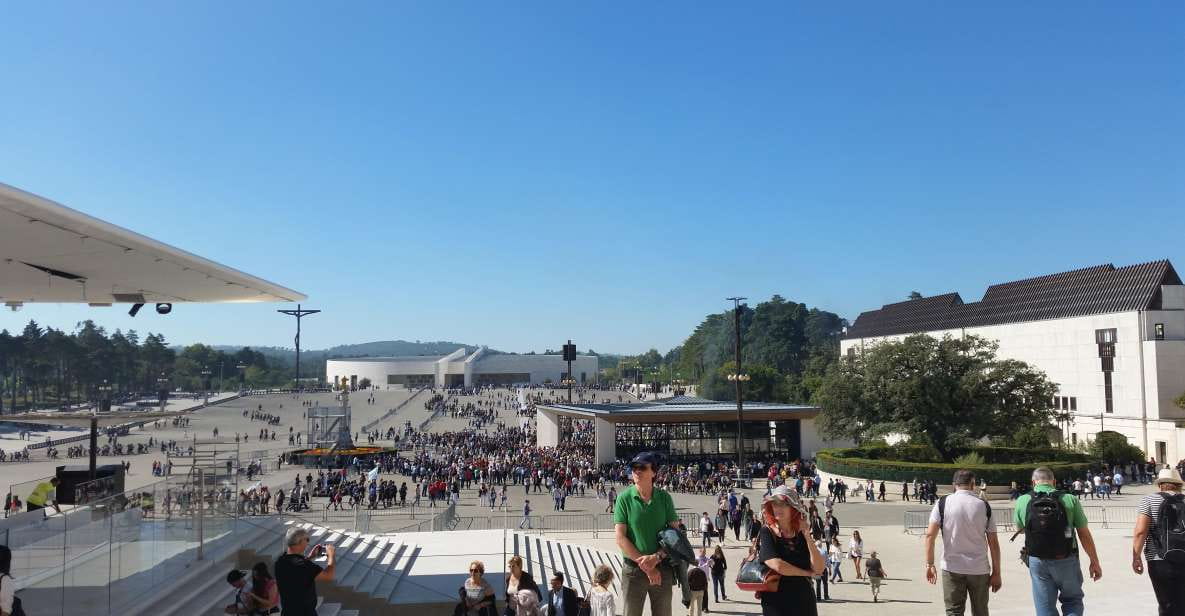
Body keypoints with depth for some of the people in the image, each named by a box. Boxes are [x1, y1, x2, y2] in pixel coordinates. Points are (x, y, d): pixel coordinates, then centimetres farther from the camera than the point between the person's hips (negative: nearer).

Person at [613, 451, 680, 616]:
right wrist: (644, 565, -14)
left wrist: (657, 557, -15)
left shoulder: (664, 497, 1)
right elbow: (620, 537, -9)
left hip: (663, 569, 2)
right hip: (633, 570, -2)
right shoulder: (624, 498, -5)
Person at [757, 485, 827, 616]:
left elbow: (819, 569, -5)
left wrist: (807, 537, -12)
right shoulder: (766, 533, -6)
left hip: (805, 602, 4)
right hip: (776, 604, -4)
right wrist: (806, 573, -6)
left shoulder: (801, 534, 6)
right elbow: (777, 565, -20)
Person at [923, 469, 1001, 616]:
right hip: (979, 569, 1)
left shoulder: (942, 503, -1)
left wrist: (930, 564, -2)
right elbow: (993, 542, 1)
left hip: (952, 568, -1)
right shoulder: (984, 506, 2)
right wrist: (996, 573, 6)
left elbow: (930, 535, -8)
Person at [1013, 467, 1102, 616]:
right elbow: (1084, 534, -4)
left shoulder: (1022, 501, -4)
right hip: (1066, 560, -1)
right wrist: (1094, 562, 6)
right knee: (1073, 599, 20)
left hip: (1037, 562, 1)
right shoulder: (1070, 499, -8)